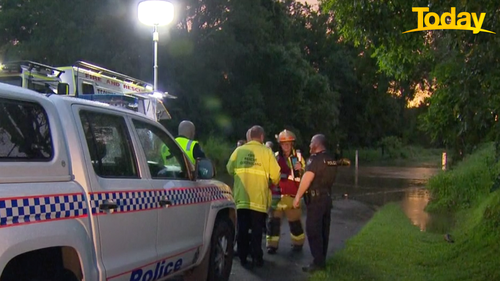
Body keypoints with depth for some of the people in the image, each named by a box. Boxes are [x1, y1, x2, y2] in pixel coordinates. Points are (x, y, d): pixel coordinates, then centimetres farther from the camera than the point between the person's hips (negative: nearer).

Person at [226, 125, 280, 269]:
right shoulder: (266, 152, -5)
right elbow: (275, 175, -6)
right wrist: (273, 184, 16)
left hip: (241, 198, 2)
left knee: (242, 229, 8)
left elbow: (230, 169, 9)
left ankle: (243, 257, 11)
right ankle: (257, 257, 13)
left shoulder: (239, 150, 1)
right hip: (258, 198, -2)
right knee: (256, 229, 8)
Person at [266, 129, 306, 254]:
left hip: (292, 194, -1)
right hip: (277, 194, 1)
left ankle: (298, 243, 26)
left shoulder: (298, 156, 2)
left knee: (295, 220, 8)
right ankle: (272, 244, 10)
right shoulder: (276, 157, 5)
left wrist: (300, 169, -13)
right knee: (274, 220, 1)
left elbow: (305, 175, 5)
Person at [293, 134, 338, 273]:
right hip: (327, 197, 9)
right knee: (323, 230, 13)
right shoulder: (331, 159, 11)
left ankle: (318, 262, -8)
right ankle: (322, 259, 21)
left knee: (313, 230, -6)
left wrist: (298, 196, -18)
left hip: (315, 198, -9)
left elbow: (307, 178, -21)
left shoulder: (315, 159, -16)